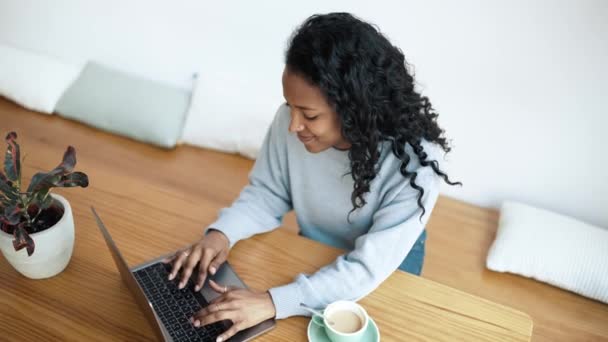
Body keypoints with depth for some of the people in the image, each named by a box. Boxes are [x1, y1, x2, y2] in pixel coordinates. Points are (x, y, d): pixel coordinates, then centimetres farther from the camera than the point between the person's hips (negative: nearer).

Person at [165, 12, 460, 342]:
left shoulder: (415, 162, -36)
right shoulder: (290, 121, -26)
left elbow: (367, 268, -35)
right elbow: (266, 193, -10)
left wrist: (274, 302, -44)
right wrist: (222, 232, -28)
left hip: (386, 271, -2)